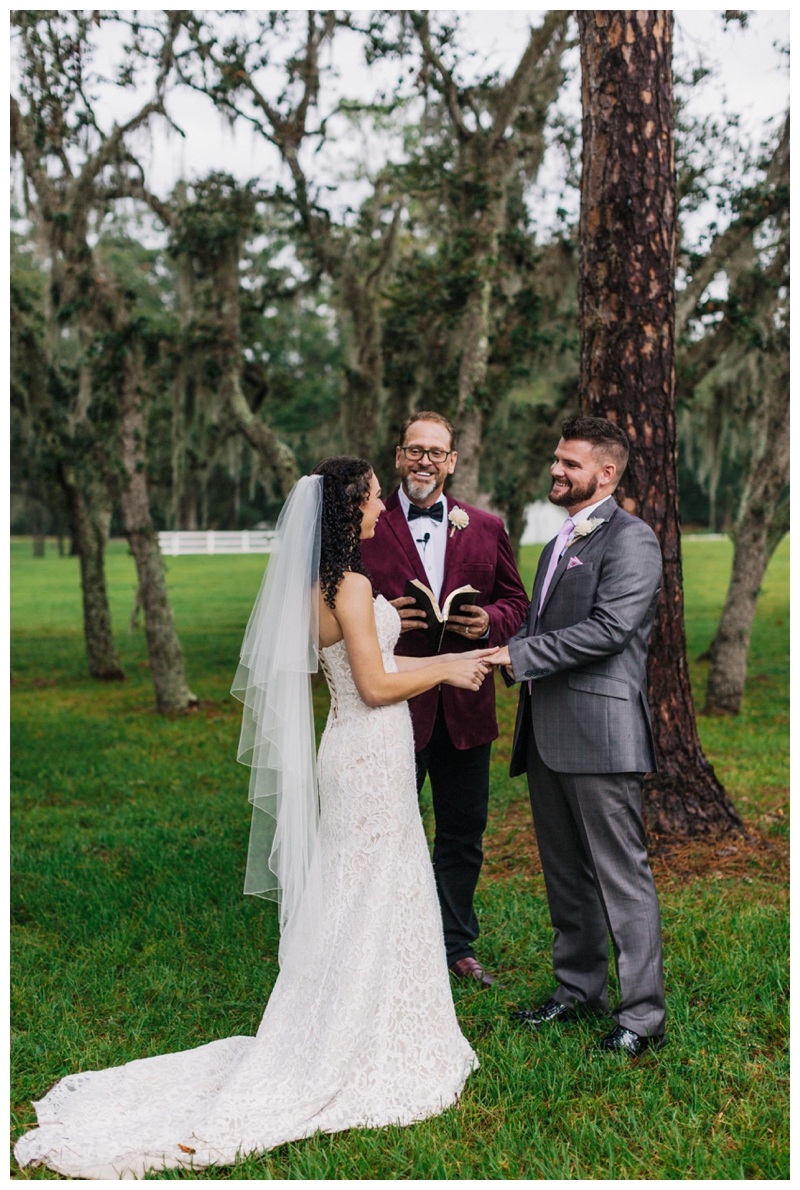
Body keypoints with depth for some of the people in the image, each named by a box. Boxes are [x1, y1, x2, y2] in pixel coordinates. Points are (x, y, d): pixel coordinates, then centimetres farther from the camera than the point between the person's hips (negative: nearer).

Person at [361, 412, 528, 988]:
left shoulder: (486, 529, 7)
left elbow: (517, 602, 12)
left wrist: (489, 621, -9)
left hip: (466, 708, 3)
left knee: (464, 834, 15)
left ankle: (457, 945, 33)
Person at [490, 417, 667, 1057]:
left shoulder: (630, 538, -7)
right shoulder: (558, 544, 21)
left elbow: (609, 629, -19)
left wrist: (520, 654, -17)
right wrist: (509, 654, 4)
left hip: (600, 732, -9)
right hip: (546, 733, 9)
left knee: (621, 874, -3)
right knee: (565, 873, 16)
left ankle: (643, 1014, 7)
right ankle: (580, 989, 29)